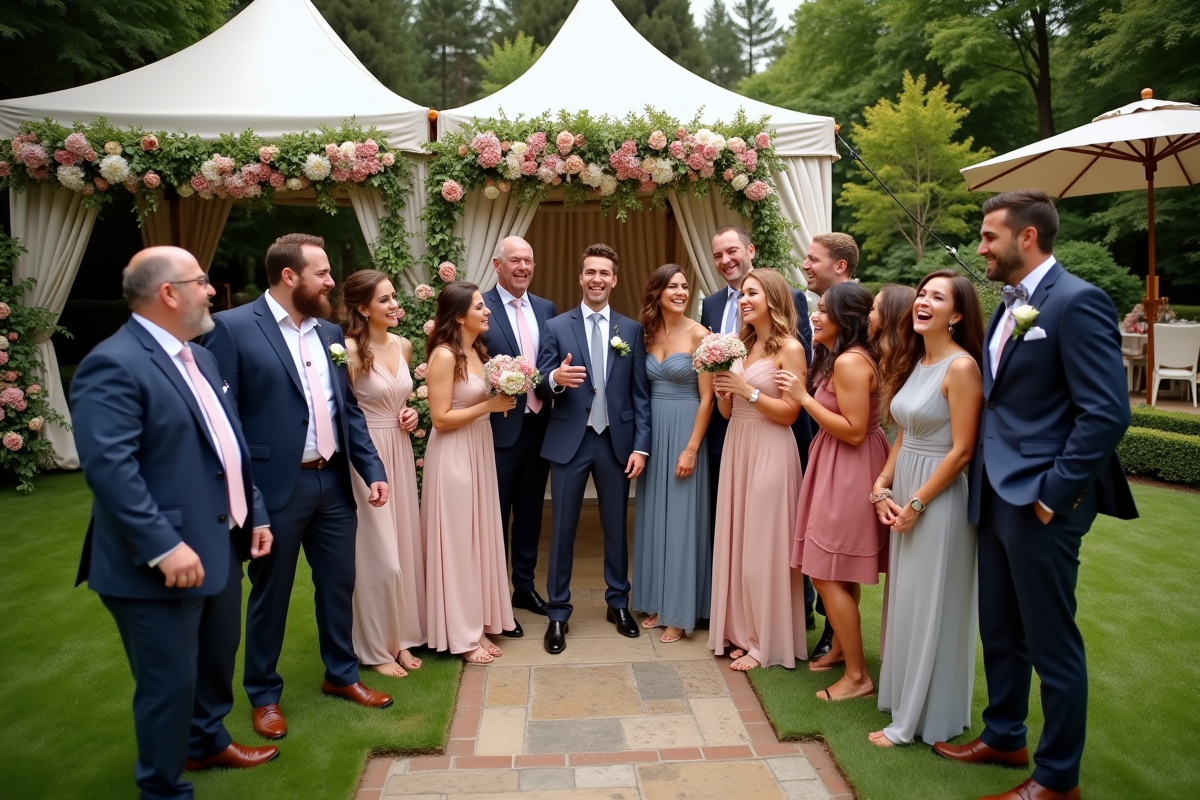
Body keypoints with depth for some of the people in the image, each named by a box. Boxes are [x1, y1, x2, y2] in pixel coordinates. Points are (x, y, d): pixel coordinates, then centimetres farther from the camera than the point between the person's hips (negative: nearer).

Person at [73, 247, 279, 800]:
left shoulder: (198, 358, 12)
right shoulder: (114, 364, -18)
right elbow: (108, 465, -26)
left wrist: (254, 513, 13)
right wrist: (163, 546, -28)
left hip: (221, 546, 9)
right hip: (167, 561, -9)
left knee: (218, 657, 25)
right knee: (170, 680, 7)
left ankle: (207, 741, 49)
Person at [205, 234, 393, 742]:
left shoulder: (330, 332, 9)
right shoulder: (233, 328, -10)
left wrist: (372, 468, 5)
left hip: (333, 482, 6)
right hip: (274, 487, -6)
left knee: (339, 583, 17)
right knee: (270, 594, 12)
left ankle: (341, 675, 38)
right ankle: (263, 693, 33)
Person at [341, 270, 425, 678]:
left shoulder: (403, 346, 6)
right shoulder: (350, 349, -15)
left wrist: (411, 413, 3)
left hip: (400, 453, 7)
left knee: (405, 547, 13)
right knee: (378, 555, 2)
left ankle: (401, 637, 30)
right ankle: (376, 648, 20)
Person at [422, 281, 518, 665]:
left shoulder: (476, 351, 10)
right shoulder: (444, 355, -16)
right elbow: (440, 418, -19)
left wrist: (502, 398, -1)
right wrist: (490, 406, -17)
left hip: (479, 452, 9)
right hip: (453, 456, -9)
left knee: (478, 538, 13)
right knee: (456, 542, 2)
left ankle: (476, 626, 26)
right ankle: (459, 635, 16)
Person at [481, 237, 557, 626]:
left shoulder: (546, 309, 9)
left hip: (538, 425, 5)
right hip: (500, 428, -5)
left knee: (531, 512, 17)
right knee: (496, 516, 7)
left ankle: (525, 586, 34)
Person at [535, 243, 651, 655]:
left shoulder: (632, 330, 4)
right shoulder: (556, 327, 1)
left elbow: (640, 393, 3)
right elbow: (541, 388, -2)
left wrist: (641, 445, -4)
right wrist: (556, 378, -25)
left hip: (616, 441, 1)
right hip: (569, 441, -1)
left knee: (616, 526, 13)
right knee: (562, 528, 6)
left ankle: (618, 602, 31)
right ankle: (558, 613, 20)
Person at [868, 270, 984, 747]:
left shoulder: (961, 366, -16)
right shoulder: (914, 361, 9)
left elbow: (961, 450, -18)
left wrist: (916, 504, -15)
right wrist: (882, 486, 2)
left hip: (937, 497, -8)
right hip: (902, 493, 8)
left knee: (929, 607, 3)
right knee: (905, 600, 17)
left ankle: (920, 718, 18)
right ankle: (904, 698, 34)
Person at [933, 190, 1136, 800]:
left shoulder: (1076, 302, -14)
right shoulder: (1008, 308, 12)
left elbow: (1108, 413, -19)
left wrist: (1054, 494, -17)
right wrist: (984, 481, 11)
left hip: (1039, 503, -8)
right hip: (995, 497, 8)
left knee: (1052, 645, 7)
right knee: (999, 633, 20)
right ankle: (1003, 738, 38)